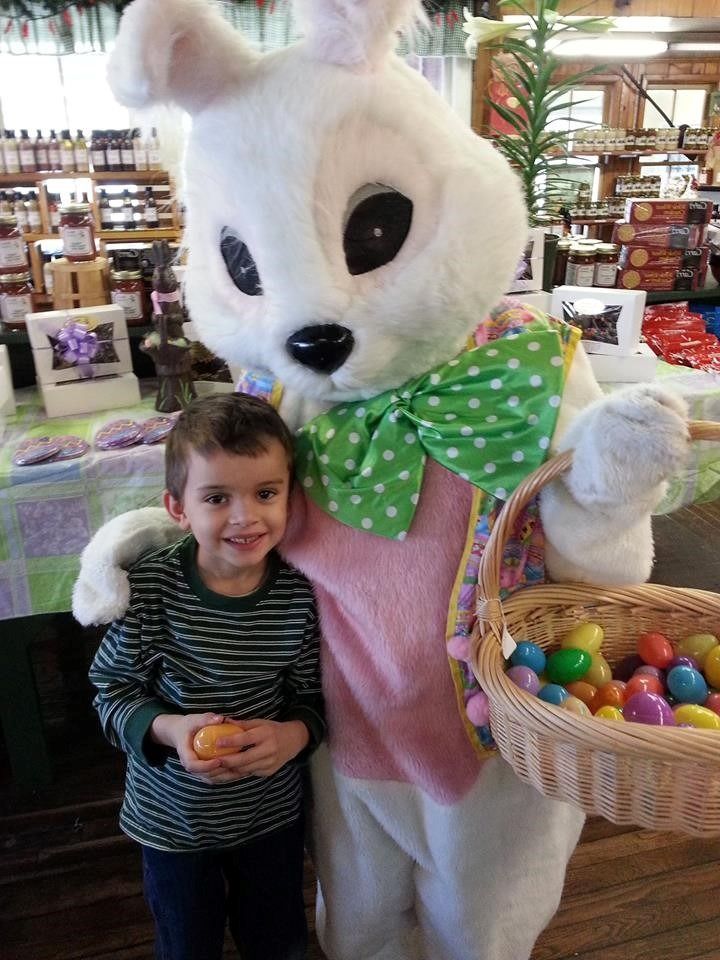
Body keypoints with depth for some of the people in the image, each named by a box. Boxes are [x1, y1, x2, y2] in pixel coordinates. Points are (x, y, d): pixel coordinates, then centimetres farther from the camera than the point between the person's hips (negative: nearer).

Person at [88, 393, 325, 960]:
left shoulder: (299, 594, -19)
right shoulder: (151, 588, -22)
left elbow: (313, 695, -6)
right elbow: (112, 690, -10)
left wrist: (294, 734, -26)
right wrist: (168, 729, -27)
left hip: (272, 811, 1)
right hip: (173, 816, -1)